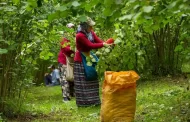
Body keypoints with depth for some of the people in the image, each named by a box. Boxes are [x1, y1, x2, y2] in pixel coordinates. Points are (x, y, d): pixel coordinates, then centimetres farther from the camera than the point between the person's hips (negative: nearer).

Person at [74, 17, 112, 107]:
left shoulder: (91, 33, 1)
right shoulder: (80, 36, -24)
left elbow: (99, 41, -5)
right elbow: (91, 45, -26)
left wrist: (107, 44, -22)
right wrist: (103, 45, -25)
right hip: (80, 61, -8)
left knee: (91, 81, 12)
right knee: (82, 82, -3)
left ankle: (92, 101, 20)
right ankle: (83, 103, 3)